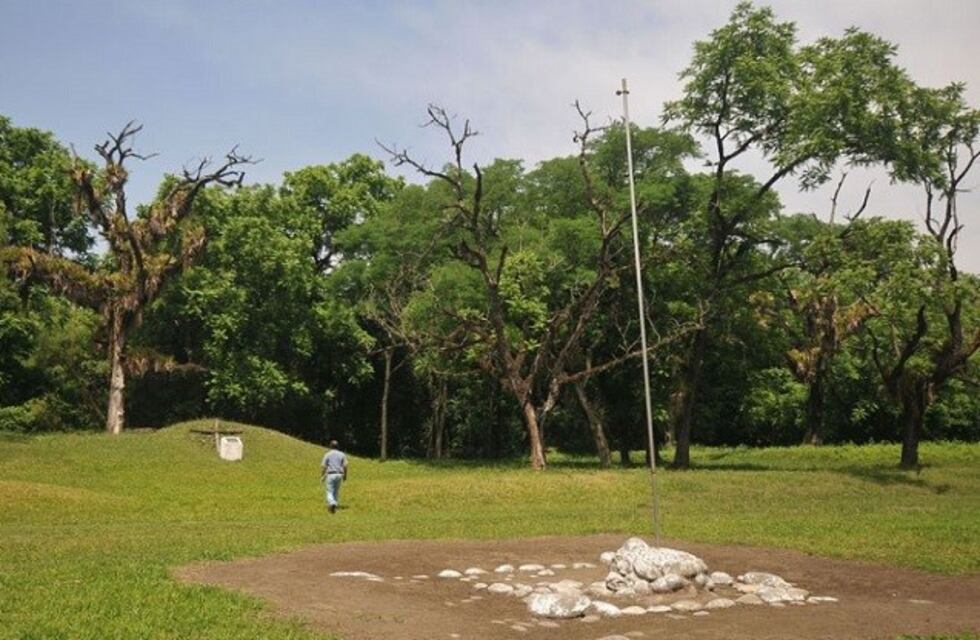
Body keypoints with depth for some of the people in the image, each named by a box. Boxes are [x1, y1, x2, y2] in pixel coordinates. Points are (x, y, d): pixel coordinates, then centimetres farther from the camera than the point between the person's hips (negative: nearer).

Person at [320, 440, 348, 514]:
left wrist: (322, 476, 5)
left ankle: (332, 503, -26)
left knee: (330, 492, -1)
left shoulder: (327, 454, -2)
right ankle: (335, 504, 22)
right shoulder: (342, 454, 4)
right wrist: (345, 475, 9)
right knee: (336, 491, 18)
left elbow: (323, 466, -5)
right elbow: (345, 466, -1)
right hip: (339, 474, 3)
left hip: (330, 474, -3)